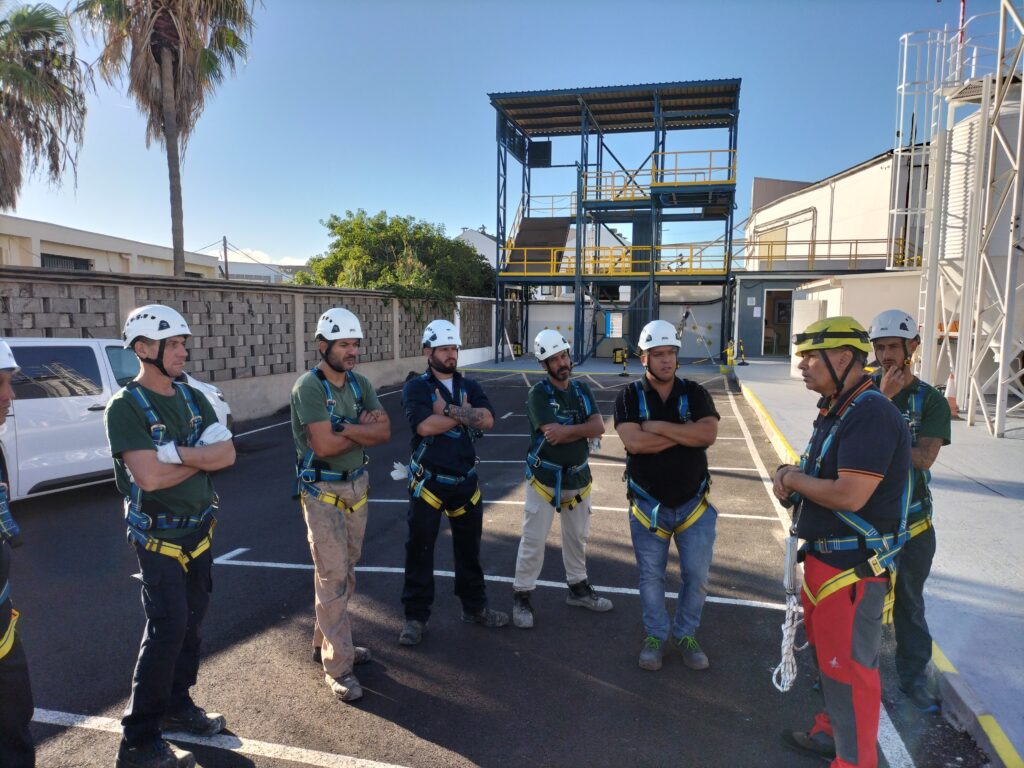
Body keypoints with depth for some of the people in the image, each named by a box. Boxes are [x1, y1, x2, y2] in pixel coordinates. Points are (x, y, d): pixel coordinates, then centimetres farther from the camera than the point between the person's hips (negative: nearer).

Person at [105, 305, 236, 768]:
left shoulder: (193, 398, 5)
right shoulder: (126, 407, -15)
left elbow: (227, 454, -5)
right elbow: (150, 476, -25)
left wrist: (176, 452, -19)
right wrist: (201, 458, -11)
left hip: (200, 530, 7)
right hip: (159, 537, -6)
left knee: (190, 622, 16)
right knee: (167, 629, -5)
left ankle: (176, 704, 34)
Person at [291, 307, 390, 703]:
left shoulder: (360, 383, 4)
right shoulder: (309, 386, -16)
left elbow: (384, 432, -4)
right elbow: (324, 446, -24)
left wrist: (346, 427, -19)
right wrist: (364, 427, -10)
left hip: (357, 486, 7)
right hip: (323, 492, -7)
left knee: (345, 571, 16)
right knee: (333, 577, -2)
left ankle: (326, 641, 34)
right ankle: (338, 666, 9)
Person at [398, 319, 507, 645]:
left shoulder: (470, 386, 5)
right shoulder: (416, 387, -7)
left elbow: (487, 420, -13)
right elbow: (425, 425, -26)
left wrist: (448, 409, -20)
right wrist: (464, 413, -13)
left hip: (465, 480, 4)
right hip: (428, 481, -4)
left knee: (469, 547, 17)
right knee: (420, 549, 6)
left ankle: (475, 607, 34)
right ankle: (416, 616, 21)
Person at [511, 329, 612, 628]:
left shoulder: (582, 389, 2)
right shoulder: (538, 394, -15)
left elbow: (599, 427, -12)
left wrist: (566, 430, -23)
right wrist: (584, 430, -14)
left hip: (578, 477, 6)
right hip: (545, 477, -5)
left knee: (577, 537, 19)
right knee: (533, 540, 0)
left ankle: (578, 588, 36)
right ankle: (521, 596, 15)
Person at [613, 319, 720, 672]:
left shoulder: (695, 393, -3)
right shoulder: (629, 396, -7)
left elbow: (708, 434, -20)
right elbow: (634, 442, -23)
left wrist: (659, 426, -20)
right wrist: (686, 432, -17)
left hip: (694, 503, 2)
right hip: (648, 504, -1)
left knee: (697, 575, 10)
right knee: (651, 576, 12)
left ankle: (685, 634, 31)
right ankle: (655, 636, 31)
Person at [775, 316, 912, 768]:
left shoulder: (871, 413, -23)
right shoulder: (834, 408, 9)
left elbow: (849, 495, -30)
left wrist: (794, 479, -14)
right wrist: (791, 477, -3)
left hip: (854, 566, -10)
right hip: (824, 556, 10)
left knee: (848, 666, 1)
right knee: (826, 651, 23)